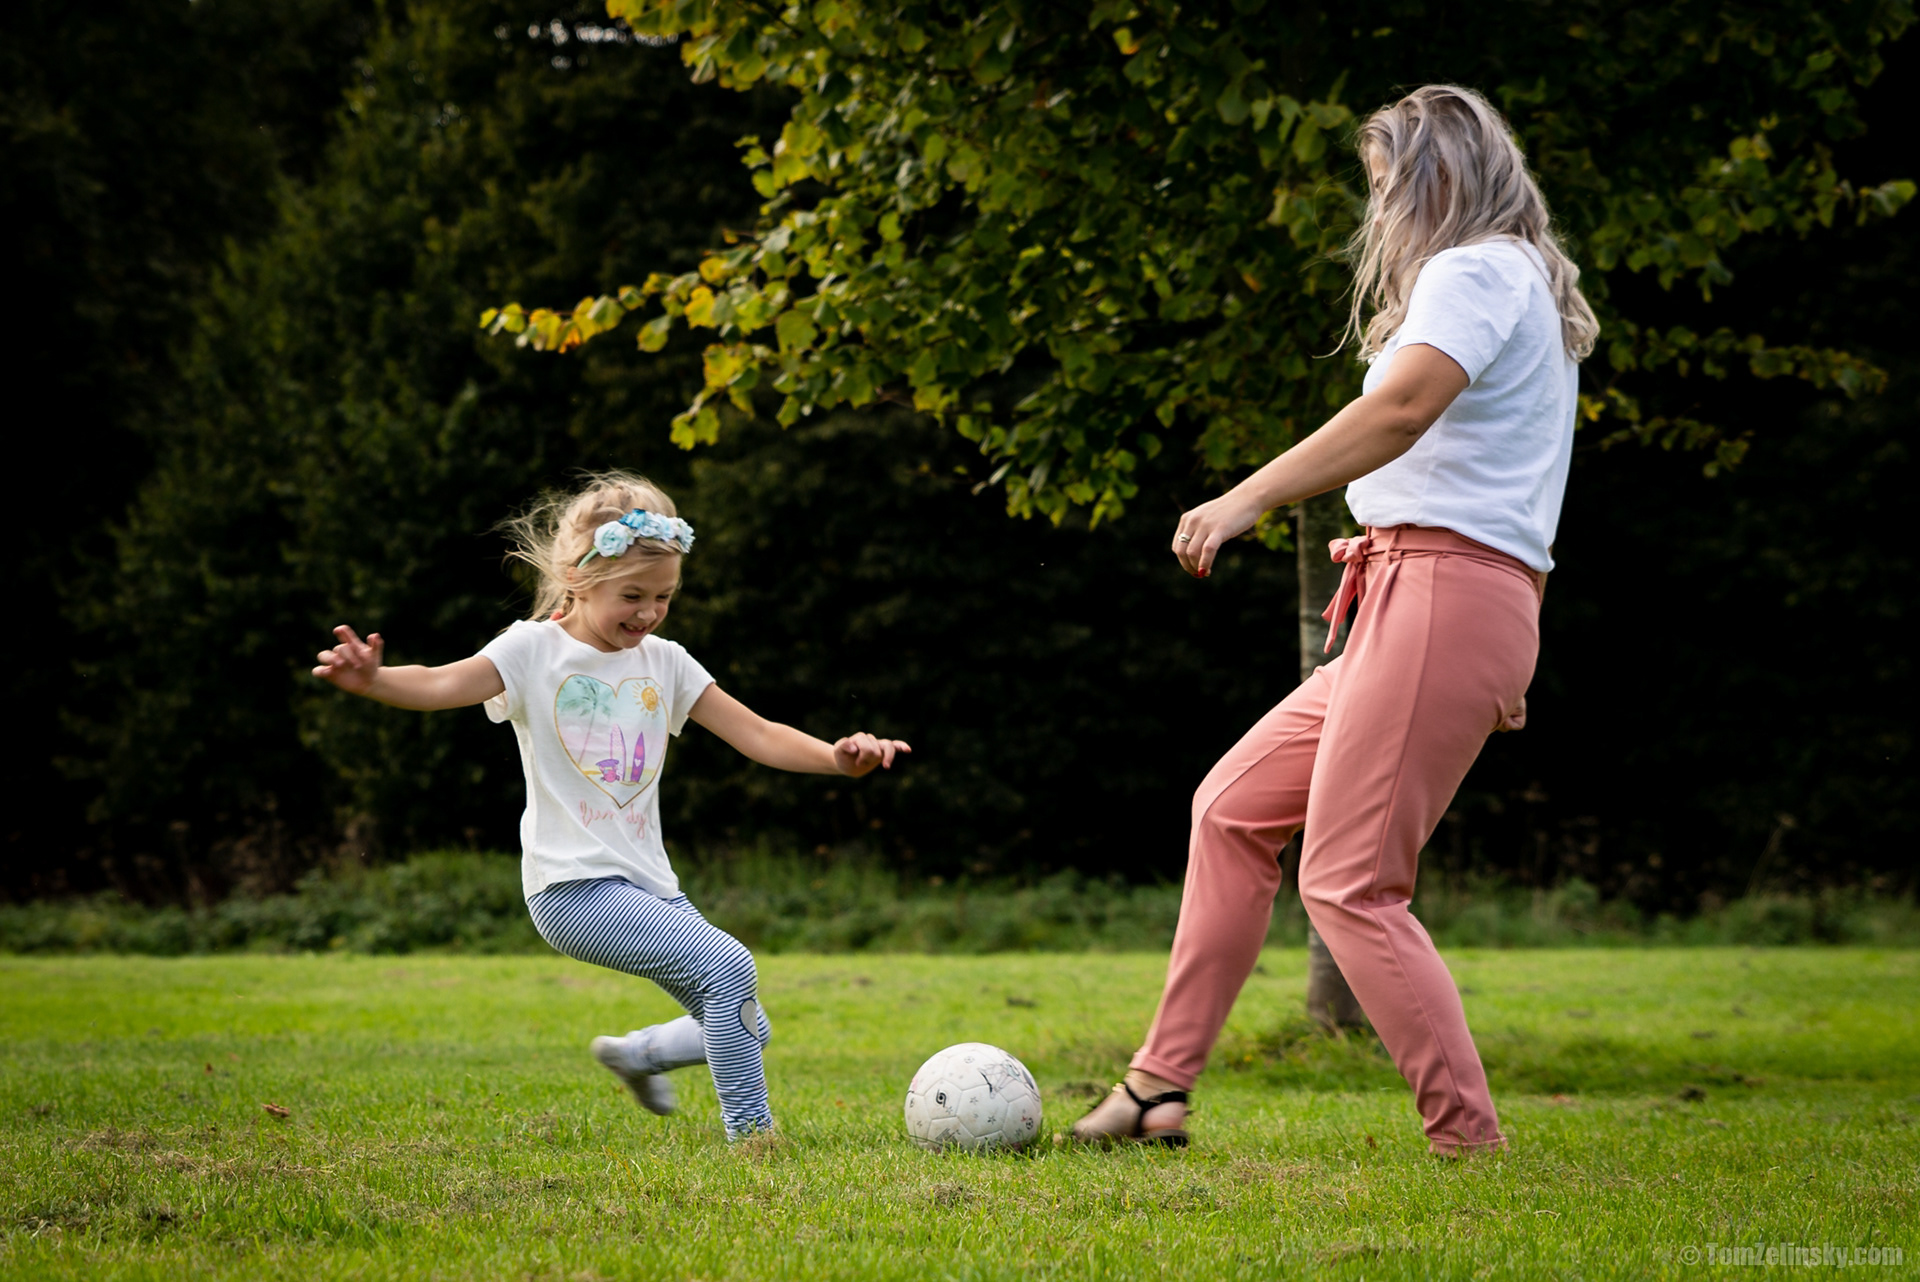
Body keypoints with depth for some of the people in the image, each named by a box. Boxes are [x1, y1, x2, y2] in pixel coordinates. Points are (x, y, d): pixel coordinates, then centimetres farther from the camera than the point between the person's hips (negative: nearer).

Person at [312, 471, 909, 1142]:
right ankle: (751, 1132, -13)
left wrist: (838, 756, -11)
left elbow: (756, 734, 8)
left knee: (744, 1030, 6)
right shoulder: (534, 649, -4)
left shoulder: (663, 661, 11)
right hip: (573, 885, -7)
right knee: (727, 964, -24)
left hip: (649, 884, 7)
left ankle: (636, 1054, 35)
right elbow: (442, 686, -19)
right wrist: (374, 679, -41)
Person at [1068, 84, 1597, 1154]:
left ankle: (1473, 1144, -11)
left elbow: (1401, 406, -24)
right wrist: (1512, 657, 23)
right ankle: (1163, 1086, 16)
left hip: (1440, 591, -10)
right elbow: (1524, 498, 24)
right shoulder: (1535, 296, 24)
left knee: (1349, 884, -12)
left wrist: (1249, 499, -29)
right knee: (1234, 808, 15)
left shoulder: (1475, 269, -6)